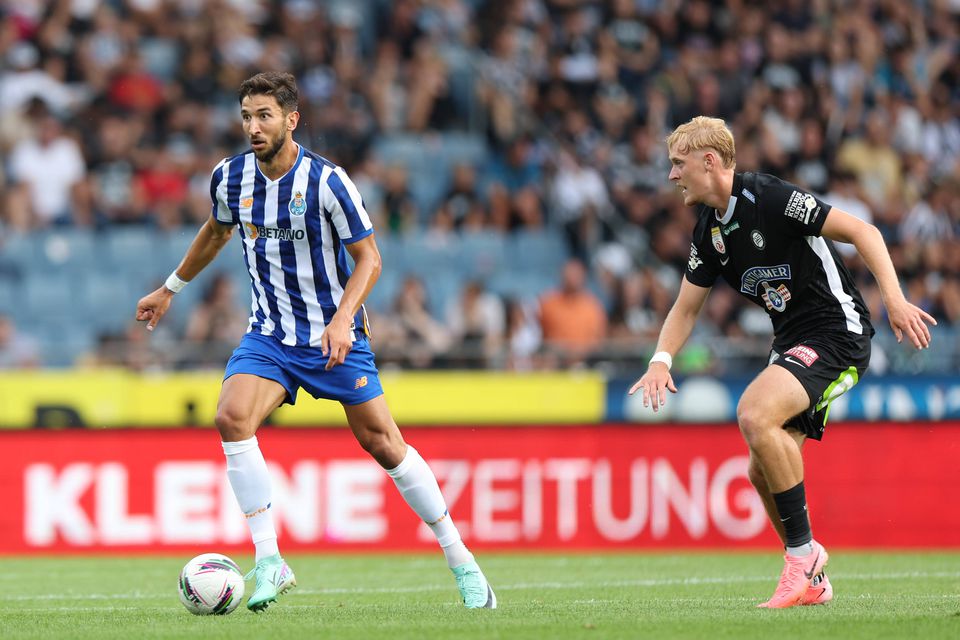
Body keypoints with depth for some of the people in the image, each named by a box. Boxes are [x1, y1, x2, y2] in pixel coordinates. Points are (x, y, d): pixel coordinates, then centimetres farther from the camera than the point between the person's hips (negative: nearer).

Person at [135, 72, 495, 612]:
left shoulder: (327, 180, -16)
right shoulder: (231, 177, -2)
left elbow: (369, 258, -10)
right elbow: (217, 232, 20)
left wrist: (342, 318, -25)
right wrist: (171, 289, 28)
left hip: (334, 337, -3)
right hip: (269, 335, 3)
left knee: (383, 444, -3)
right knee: (232, 416, -23)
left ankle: (459, 558, 14)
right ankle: (270, 562, -18)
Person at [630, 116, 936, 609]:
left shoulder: (770, 198, -17)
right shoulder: (710, 229, 8)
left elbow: (861, 231, -18)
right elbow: (687, 307, 15)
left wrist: (894, 299, -28)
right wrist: (661, 360, -4)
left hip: (836, 332, -9)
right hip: (793, 342, 9)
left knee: (754, 415, -29)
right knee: (763, 472, 5)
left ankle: (802, 553, -18)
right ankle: (810, 581, 21)